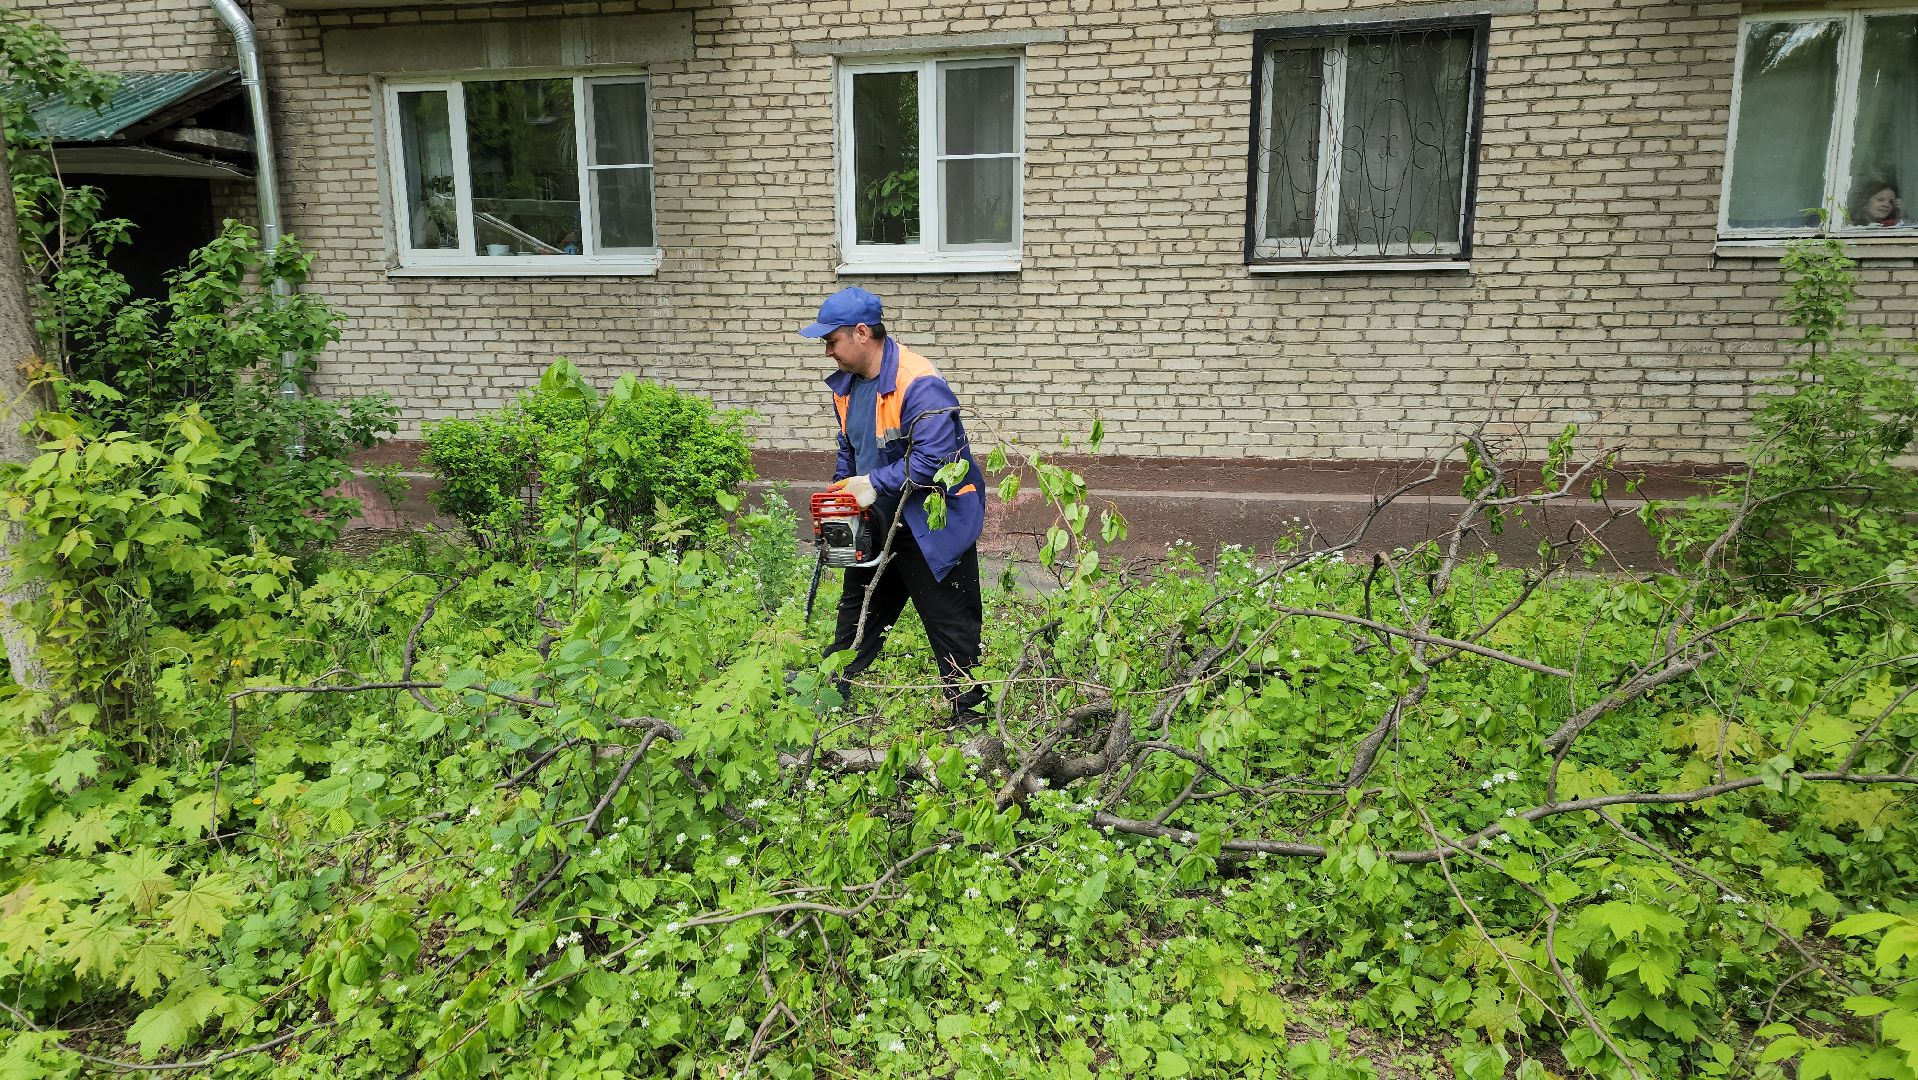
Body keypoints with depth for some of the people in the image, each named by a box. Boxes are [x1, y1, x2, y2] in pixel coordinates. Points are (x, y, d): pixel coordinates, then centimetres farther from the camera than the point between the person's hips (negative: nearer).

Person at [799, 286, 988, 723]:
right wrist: (839, 492, 5)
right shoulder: (846, 384, 5)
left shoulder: (918, 383, -24)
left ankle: (971, 717, 13)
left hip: (932, 527, -9)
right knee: (855, 617, 20)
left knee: (952, 630, 2)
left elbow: (933, 459, -30)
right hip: (877, 524, 9)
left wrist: (874, 484, -22)